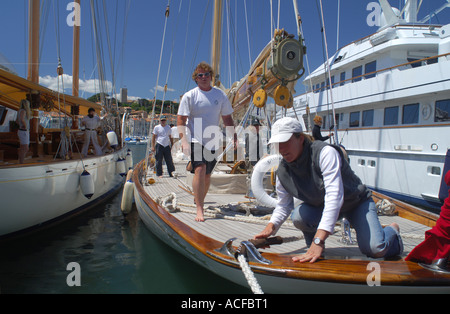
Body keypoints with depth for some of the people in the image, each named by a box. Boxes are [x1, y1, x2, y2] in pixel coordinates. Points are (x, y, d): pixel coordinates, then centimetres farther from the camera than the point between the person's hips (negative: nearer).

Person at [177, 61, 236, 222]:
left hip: (213, 141, 4)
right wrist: (184, 141, -18)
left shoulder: (220, 95, 7)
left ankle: (198, 199, 34)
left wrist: (234, 138, 5)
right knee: (200, 169, -21)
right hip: (195, 140, -4)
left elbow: (227, 119, 13)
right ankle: (199, 210, -18)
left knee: (207, 174, 10)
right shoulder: (189, 96, -2)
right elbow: (181, 120, -5)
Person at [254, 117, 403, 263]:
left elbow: (335, 196, -42)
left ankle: (392, 231, 16)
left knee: (375, 250, -20)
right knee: (298, 217, -26)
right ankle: (313, 250, 6)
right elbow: (283, 205, 1)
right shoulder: (283, 171, -14)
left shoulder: (325, 152, -32)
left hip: (355, 201, -4)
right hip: (320, 205, 4)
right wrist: (271, 226, -21)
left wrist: (318, 241, -50)